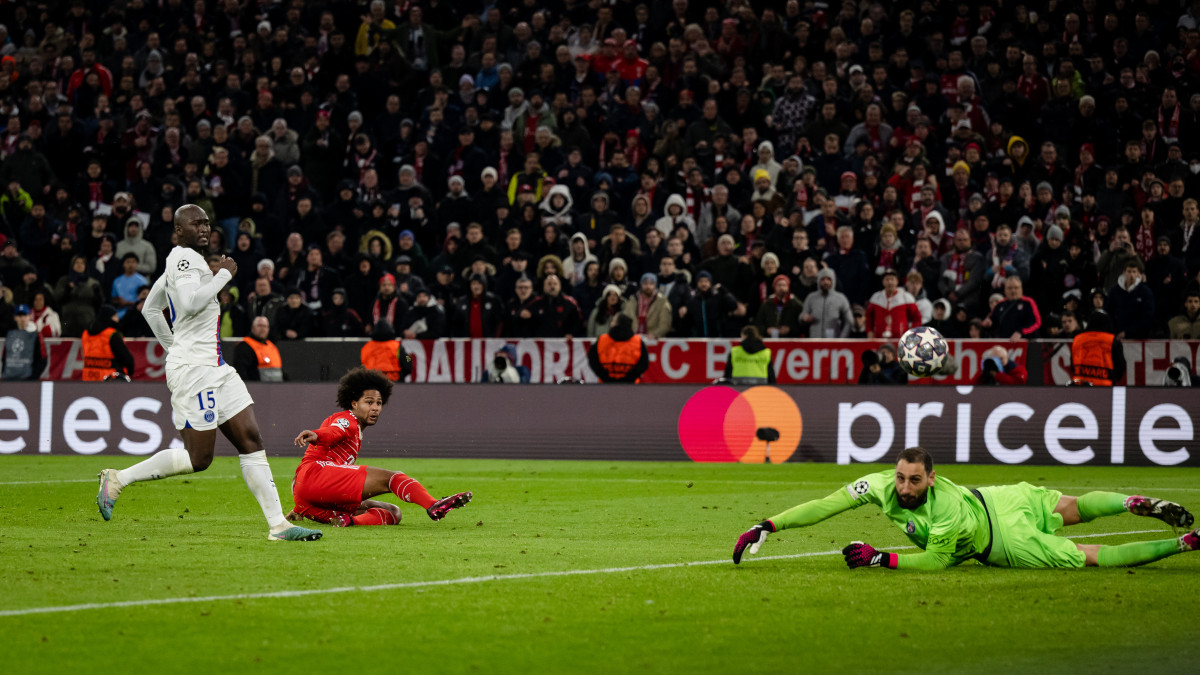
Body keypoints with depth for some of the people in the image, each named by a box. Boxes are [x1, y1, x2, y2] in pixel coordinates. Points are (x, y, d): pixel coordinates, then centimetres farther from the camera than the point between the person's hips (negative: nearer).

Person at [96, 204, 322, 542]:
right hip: (192, 369, -10)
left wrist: (174, 347, 30)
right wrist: (224, 274, -15)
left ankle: (278, 524, -3)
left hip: (216, 368, 10)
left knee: (251, 441, 1)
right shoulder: (185, 257, -10)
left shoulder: (183, 261, 20)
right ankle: (118, 479, 3)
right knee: (198, 457, -9)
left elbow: (150, 309, 30)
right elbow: (191, 303, -28)